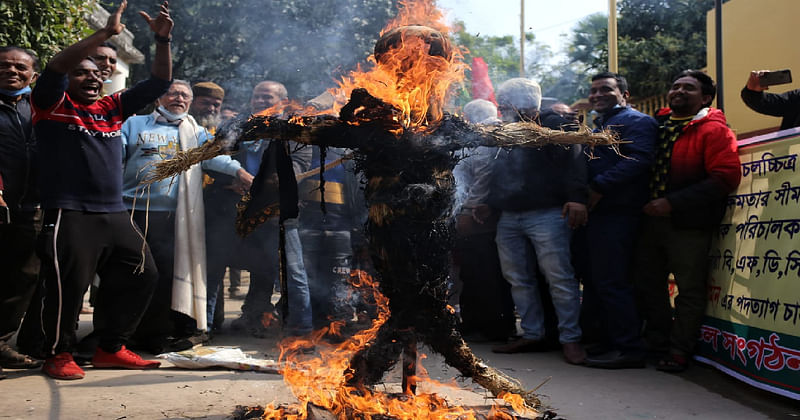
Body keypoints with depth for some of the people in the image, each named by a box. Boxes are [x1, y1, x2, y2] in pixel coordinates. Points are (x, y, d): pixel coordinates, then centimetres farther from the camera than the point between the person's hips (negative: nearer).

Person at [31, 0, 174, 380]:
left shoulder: (112, 107, 14)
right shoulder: (53, 105, 2)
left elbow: (159, 82, 13)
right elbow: (56, 67, -17)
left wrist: (162, 40, -1)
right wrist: (105, 33, -21)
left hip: (115, 215, 6)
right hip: (70, 216, -6)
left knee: (140, 277, 8)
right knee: (69, 286, -6)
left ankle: (111, 349, 22)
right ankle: (59, 354, 15)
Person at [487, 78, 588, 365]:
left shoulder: (555, 125, -1)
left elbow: (573, 161, -12)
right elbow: (495, 173, 28)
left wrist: (576, 198, -23)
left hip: (547, 215, -7)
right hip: (508, 218, 7)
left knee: (559, 277, -8)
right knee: (518, 279, 8)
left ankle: (570, 338, 1)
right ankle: (532, 335, 17)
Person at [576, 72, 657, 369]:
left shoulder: (636, 121, -2)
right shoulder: (596, 127, 27)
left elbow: (636, 160, -18)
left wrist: (598, 188, -20)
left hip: (615, 213, -9)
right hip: (589, 212, 9)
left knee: (610, 282, -10)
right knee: (591, 280, 11)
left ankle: (628, 349, -4)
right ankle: (597, 340, 19)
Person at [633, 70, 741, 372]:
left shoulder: (713, 130, -7)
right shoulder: (657, 125, 11)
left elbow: (725, 177, -16)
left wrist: (674, 203, -20)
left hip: (688, 223, -6)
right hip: (651, 218, 7)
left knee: (689, 288, 3)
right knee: (646, 282, 15)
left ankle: (679, 350, 15)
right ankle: (657, 339, 31)